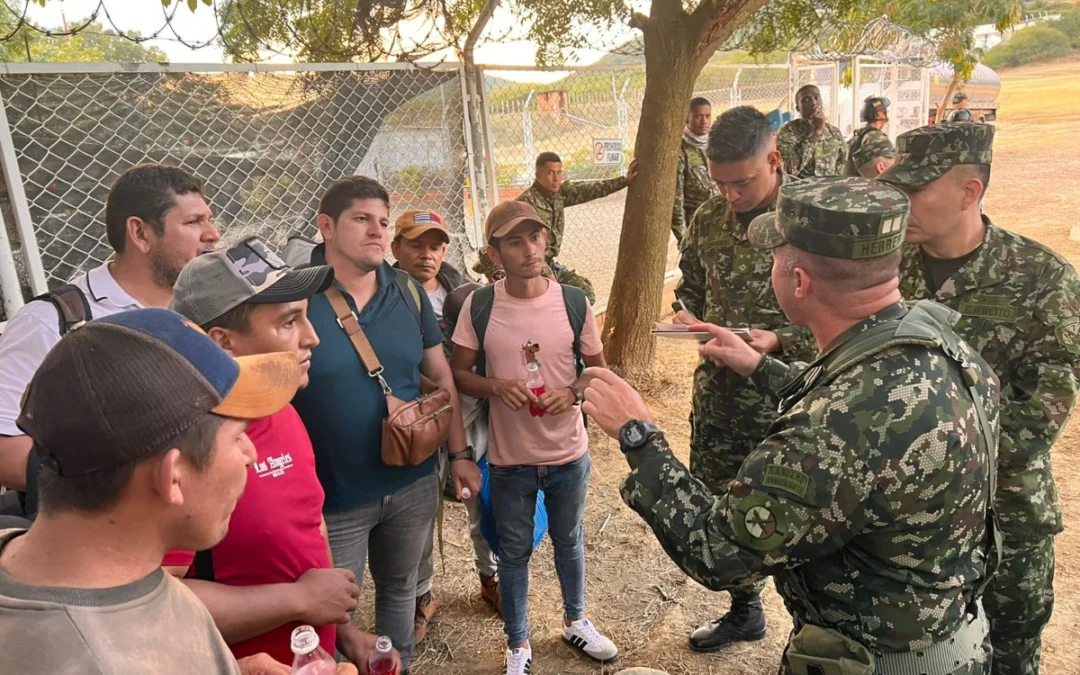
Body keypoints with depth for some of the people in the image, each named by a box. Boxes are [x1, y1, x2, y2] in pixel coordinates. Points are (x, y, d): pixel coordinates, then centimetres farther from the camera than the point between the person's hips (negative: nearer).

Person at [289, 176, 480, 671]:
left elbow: (441, 376, 7)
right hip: (332, 497, -4)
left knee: (399, 589, 25)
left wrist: (459, 453, 5)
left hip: (412, 484, 5)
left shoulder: (409, 294, -1)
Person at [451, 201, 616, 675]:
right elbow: (459, 373, -2)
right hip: (509, 458, -1)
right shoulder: (479, 305, -11)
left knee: (569, 542, 23)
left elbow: (599, 370, 2)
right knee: (514, 552, 16)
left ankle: (575, 622, 49)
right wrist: (496, 386, -22)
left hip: (568, 454, 1)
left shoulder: (573, 301, -10)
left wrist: (572, 393, -18)